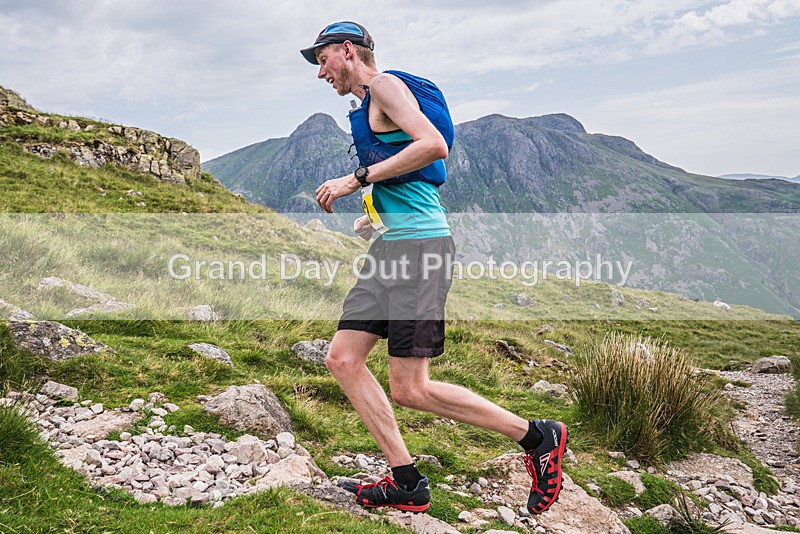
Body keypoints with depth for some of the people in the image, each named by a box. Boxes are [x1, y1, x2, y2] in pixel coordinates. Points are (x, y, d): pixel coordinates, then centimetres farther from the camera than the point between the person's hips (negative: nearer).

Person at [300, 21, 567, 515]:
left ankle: (539, 437, 6)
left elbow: (434, 144, -20)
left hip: (420, 245, -10)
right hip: (392, 248, 10)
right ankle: (406, 483, 9)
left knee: (410, 390, -9)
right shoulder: (367, 107, 25)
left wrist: (357, 179, -18)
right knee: (343, 358, 3)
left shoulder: (385, 85, -3)